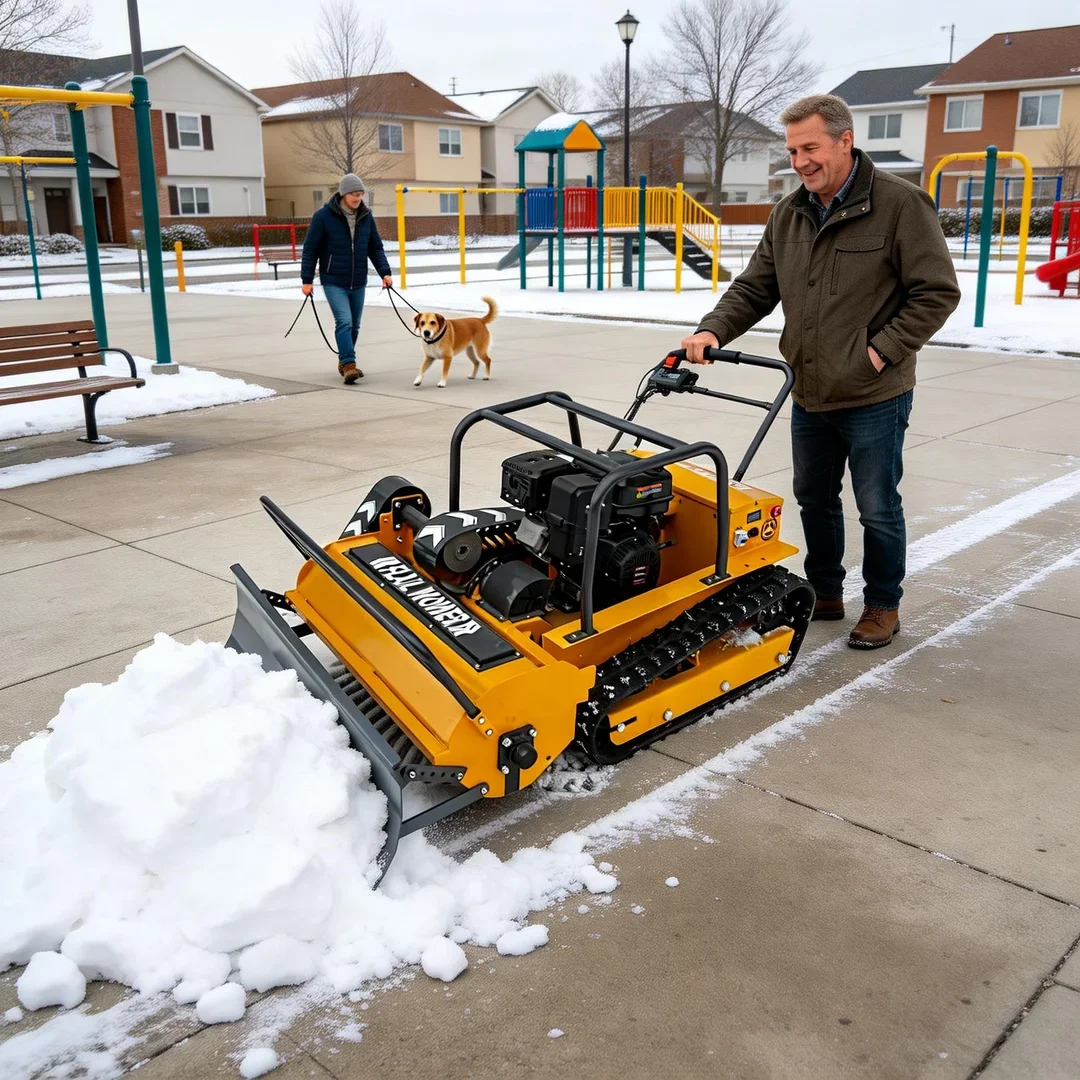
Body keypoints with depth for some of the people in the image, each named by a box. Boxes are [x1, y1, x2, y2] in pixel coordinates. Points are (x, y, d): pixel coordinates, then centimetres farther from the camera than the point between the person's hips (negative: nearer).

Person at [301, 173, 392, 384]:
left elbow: (376, 248, 11)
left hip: (358, 283, 5)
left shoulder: (366, 217, 4)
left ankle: (344, 361, 27)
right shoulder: (323, 216, -9)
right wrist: (307, 280, -8)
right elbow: (310, 249, -6)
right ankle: (349, 365, -20)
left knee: (354, 325, 11)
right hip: (334, 282, -5)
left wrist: (385, 272, -2)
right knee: (344, 321, -17)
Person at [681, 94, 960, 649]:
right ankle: (825, 593, 35)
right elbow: (754, 289, 9)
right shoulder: (787, 214, 6)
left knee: (878, 509, 6)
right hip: (809, 396, 6)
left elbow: (937, 291, -11)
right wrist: (713, 330, -9)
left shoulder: (899, 203, -12)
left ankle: (883, 605, 24)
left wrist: (882, 351, -17)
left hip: (874, 398, -6)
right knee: (814, 499, 17)